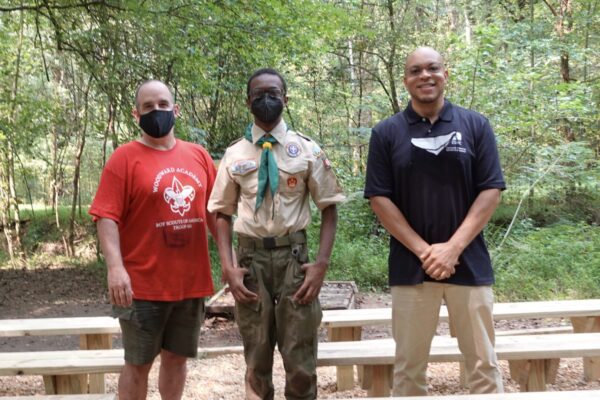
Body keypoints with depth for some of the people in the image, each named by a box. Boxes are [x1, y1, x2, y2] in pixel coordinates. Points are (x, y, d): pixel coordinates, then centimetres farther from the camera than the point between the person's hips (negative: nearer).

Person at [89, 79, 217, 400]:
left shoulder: (198, 155, 8)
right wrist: (115, 267, -25)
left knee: (176, 357, 16)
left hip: (191, 281, 4)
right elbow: (107, 217, -14)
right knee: (138, 363, 7)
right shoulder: (125, 157, -7)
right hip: (144, 284, -4)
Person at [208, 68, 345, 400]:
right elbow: (223, 213, 7)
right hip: (250, 257, 1)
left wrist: (321, 263, -10)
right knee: (256, 361, 13)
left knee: (300, 362, 3)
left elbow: (329, 208, 2)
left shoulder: (307, 150, 1)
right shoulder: (235, 154, 4)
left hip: (294, 256, -1)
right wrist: (228, 267, -5)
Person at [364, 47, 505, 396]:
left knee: (483, 363, 8)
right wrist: (423, 250, -10)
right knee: (409, 366, 8)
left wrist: (453, 248, -12)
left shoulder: (476, 126, 3)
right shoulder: (386, 133, 2)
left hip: (469, 263, 0)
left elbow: (491, 191, -2)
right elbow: (379, 198, -2)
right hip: (410, 265, 0)